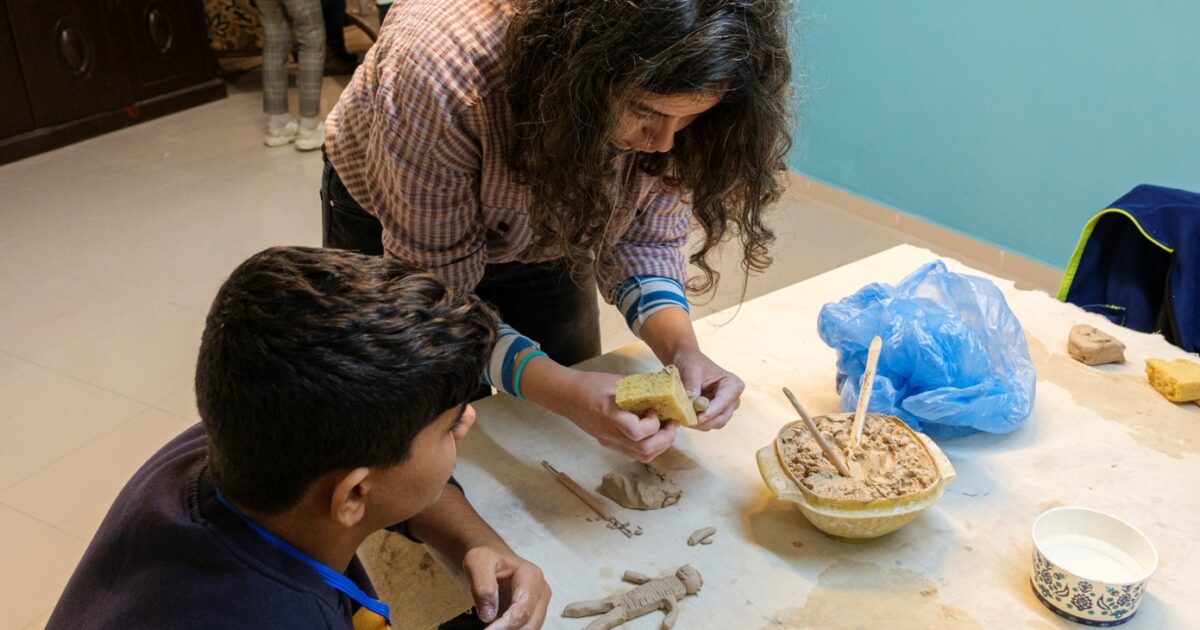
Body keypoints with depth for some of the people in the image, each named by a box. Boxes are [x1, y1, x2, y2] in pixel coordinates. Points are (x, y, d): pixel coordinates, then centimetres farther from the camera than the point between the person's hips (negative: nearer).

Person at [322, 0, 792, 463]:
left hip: (544, 240, 3)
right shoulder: (445, 73, -42)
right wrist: (563, 390, -48)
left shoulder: (658, 85, -29)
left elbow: (646, 237, -16)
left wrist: (680, 348, -35)